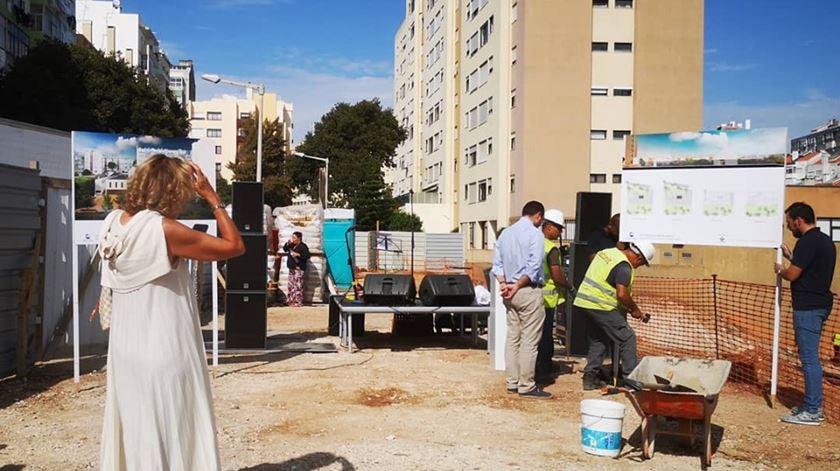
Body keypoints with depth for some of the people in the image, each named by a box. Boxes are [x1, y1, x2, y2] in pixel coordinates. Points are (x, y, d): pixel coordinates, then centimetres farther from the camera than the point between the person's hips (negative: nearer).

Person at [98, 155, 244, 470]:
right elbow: (235, 246, -16)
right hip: (164, 354, -8)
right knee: (171, 438, 7)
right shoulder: (163, 229, -21)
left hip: (126, 352, 8)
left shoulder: (113, 222, 0)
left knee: (134, 433, 21)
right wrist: (211, 196, -10)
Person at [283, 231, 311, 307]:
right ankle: (291, 301, 18)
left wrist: (298, 255, -24)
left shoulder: (303, 246, -9)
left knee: (298, 285, -10)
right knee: (291, 285, 10)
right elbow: (284, 249, 22)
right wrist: (287, 243, 5)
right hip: (292, 268, 9)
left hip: (299, 268, -9)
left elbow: (307, 256, -16)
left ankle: (298, 302, -8)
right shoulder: (292, 245, 15)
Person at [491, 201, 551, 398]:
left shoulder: (505, 233, 12)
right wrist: (517, 286, -11)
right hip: (529, 291, -7)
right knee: (529, 340, -2)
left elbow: (497, 263, 9)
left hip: (510, 292, 7)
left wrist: (503, 283, -1)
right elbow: (533, 267, -17)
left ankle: (512, 382, 16)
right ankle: (526, 385, 1)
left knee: (512, 337, 11)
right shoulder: (535, 234, -10)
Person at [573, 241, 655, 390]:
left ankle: (589, 377, 17)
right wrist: (635, 309, -6)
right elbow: (622, 294, -24)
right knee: (627, 338, 1)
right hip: (601, 306, -9)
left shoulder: (607, 252, 13)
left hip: (584, 301, 9)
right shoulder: (624, 267, -15)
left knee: (598, 340, 18)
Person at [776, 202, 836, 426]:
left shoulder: (808, 242, -17)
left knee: (809, 358, -6)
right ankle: (813, 405, 21)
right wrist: (790, 256, 24)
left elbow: (792, 274, -18)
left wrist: (780, 270, 2)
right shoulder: (825, 240, 14)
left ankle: (812, 412, -2)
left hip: (807, 307, -10)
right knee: (811, 357, 15)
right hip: (819, 304, 10)